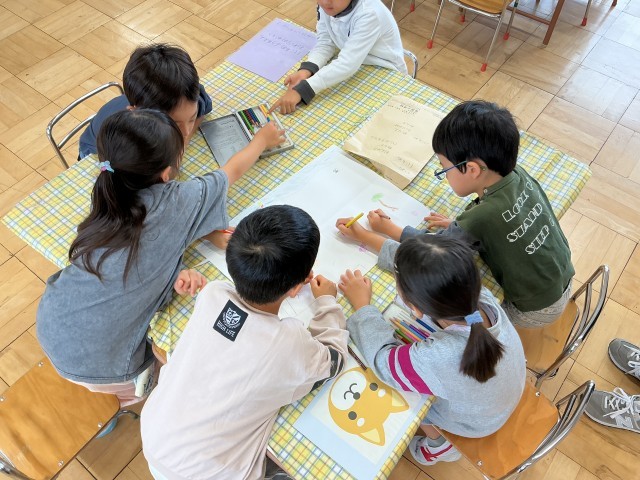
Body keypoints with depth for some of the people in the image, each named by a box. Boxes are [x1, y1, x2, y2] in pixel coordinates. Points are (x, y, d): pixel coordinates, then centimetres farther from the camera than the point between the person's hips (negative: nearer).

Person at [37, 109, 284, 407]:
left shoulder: (111, 198, -7)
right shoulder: (175, 202, -19)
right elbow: (234, 170, -1)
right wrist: (262, 139, 16)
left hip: (50, 329, 5)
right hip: (97, 363, -5)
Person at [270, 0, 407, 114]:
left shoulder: (369, 14, -34)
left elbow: (347, 64, -40)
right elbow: (325, 42, -11)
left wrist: (301, 90, -47)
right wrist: (305, 71, -32)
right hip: (356, 68, 6)